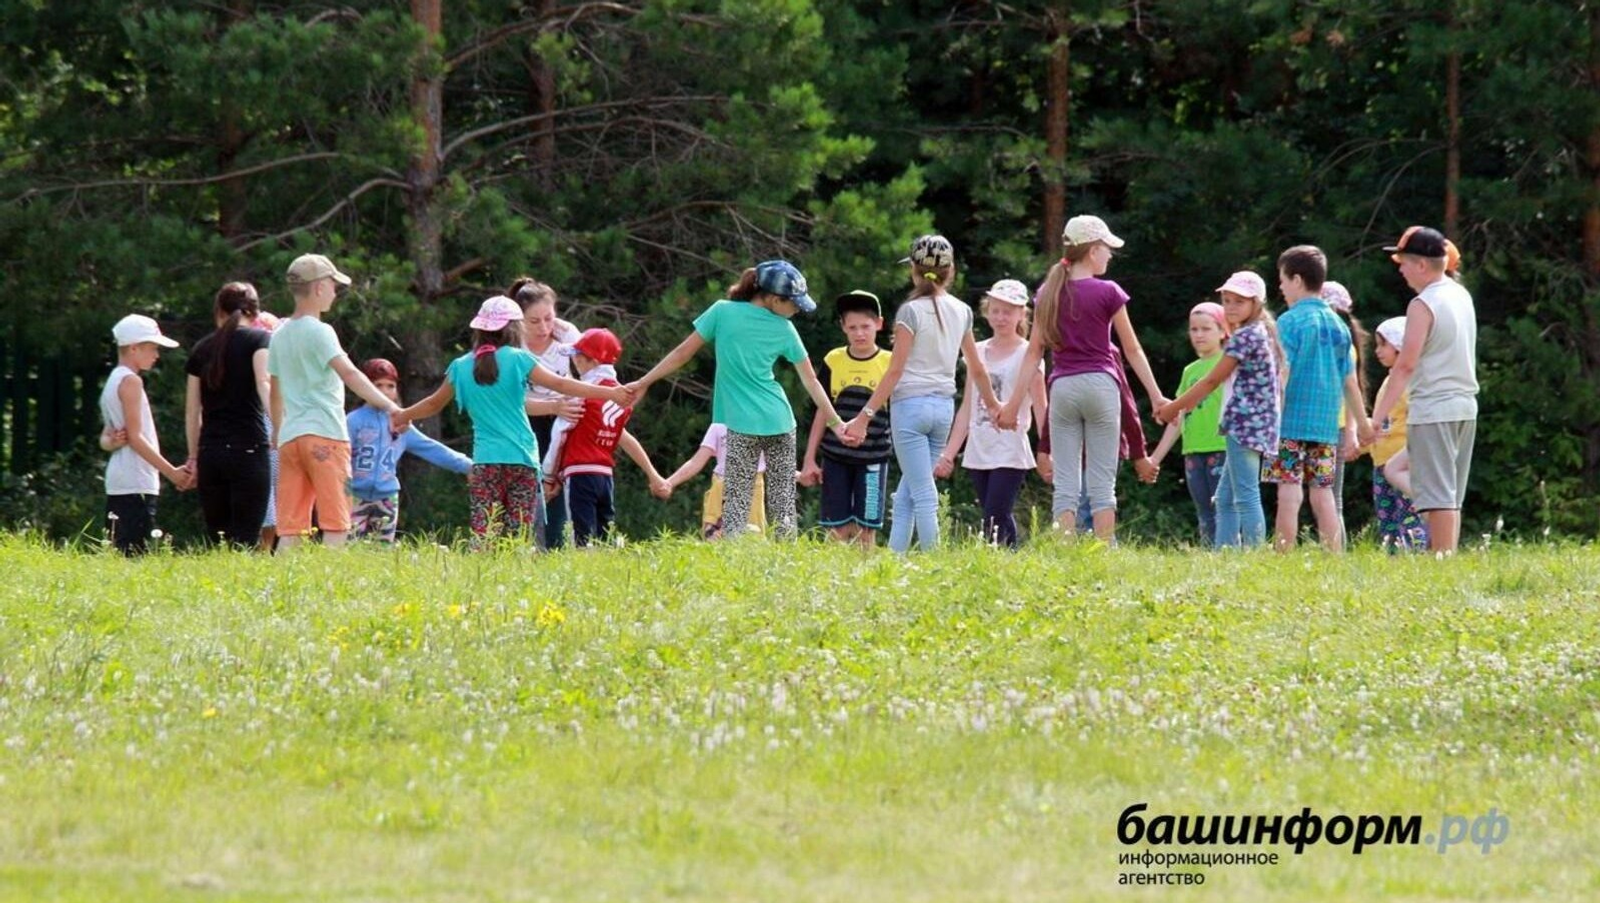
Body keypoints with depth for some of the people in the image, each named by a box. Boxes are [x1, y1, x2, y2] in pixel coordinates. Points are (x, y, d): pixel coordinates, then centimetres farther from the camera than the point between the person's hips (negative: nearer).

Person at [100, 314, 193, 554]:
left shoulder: (113, 381, 20)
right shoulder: (130, 381, -9)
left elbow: (106, 439, 20)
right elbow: (135, 436, -15)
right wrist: (171, 472, -12)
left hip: (118, 481, 10)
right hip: (136, 483, -10)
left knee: (119, 553, 6)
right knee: (135, 553, -15)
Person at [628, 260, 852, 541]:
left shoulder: (723, 312, -3)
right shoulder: (784, 330, 2)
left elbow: (682, 354, 0)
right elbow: (810, 381, 6)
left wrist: (643, 383, 10)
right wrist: (836, 423, 15)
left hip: (742, 425, -2)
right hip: (780, 423, 2)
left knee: (737, 504, -4)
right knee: (783, 506, 7)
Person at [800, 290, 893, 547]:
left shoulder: (890, 364, -2)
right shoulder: (833, 361, 4)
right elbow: (823, 413, 9)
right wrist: (809, 460, 8)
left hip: (873, 459, -2)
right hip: (836, 458, 2)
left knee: (866, 530, -1)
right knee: (838, 529, 0)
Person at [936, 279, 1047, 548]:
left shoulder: (1027, 354, -2)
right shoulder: (979, 352, 13)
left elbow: (1039, 408, -5)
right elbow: (967, 409, 15)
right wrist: (949, 453, 10)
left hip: (1010, 453, -5)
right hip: (979, 453, 5)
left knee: (995, 525, -14)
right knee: (1000, 523, 6)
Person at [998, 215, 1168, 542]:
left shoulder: (1049, 293, 6)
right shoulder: (1108, 293, -4)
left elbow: (1035, 351, 7)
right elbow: (1132, 350, -1)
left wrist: (1015, 401, 10)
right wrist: (1156, 395, 4)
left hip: (1062, 388, 3)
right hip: (1099, 385, -3)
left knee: (1065, 483, 2)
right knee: (1102, 481, 0)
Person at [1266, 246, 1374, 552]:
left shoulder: (1290, 322, -7)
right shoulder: (1338, 325, 12)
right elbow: (1350, 381, 16)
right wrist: (1362, 423, 26)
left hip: (1291, 423, -6)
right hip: (1327, 424, 6)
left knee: (1289, 492, -6)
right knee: (1323, 493, 8)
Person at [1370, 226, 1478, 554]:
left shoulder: (1423, 305, -14)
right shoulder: (1462, 296, 10)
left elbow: (1405, 365, -18)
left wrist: (1378, 416, -17)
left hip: (1432, 409, -8)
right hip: (1466, 406, 8)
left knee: (1438, 496, -8)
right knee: (1452, 497, 13)